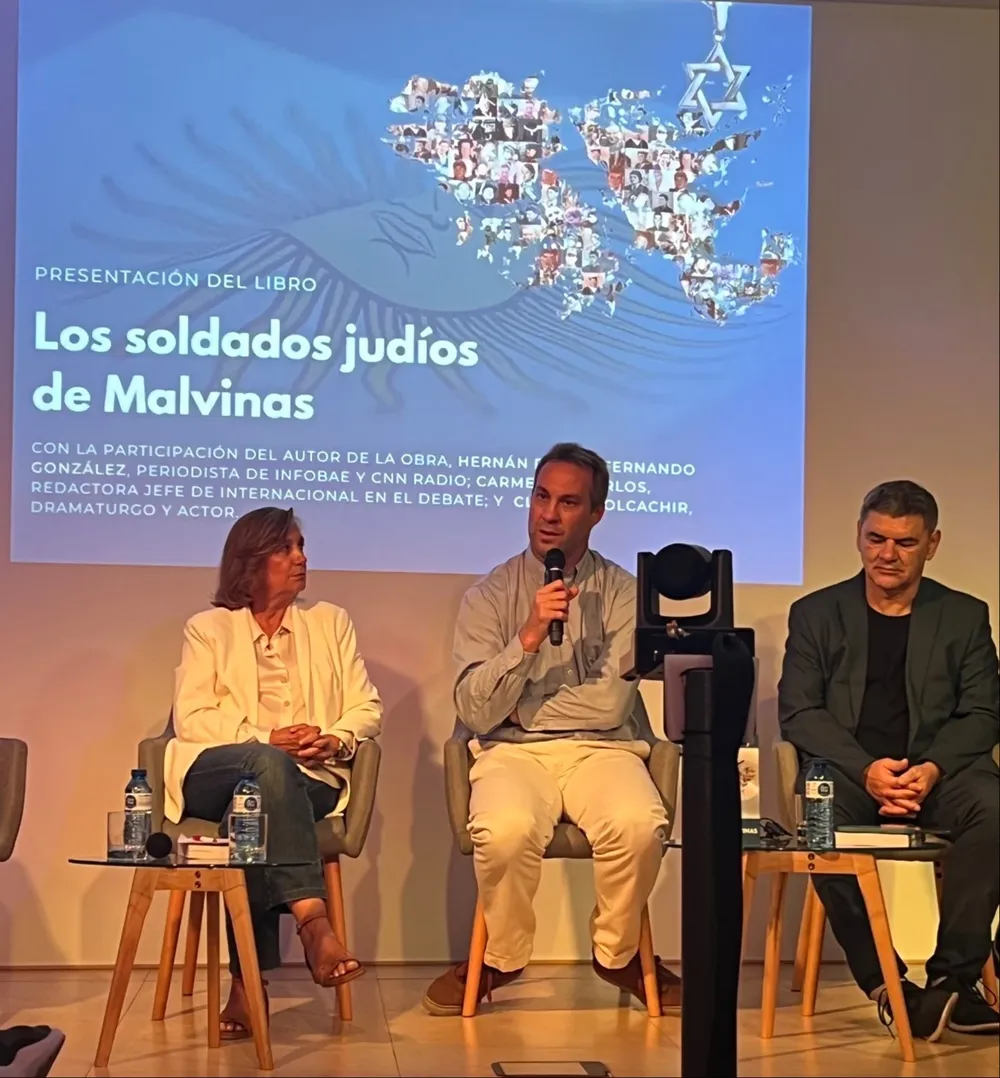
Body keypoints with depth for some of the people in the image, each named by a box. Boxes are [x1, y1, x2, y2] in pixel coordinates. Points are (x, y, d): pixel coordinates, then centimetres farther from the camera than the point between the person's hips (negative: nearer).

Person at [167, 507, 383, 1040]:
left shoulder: (330, 622, 23)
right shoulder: (208, 628, 17)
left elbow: (367, 707, 14)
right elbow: (191, 718, 2)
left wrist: (336, 740, -9)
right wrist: (268, 738, -12)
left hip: (307, 779, 1)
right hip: (213, 774, -1)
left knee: (255, 810, -37)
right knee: (267, 763, -39)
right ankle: (312, 919, -53)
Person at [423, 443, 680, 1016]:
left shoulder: (623, 593, 6)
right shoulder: (490, 594, 7)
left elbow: (610, 703, -5)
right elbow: (475, 711, -5)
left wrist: (522, 708, 0)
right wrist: (529, 636, -16)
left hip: (602, 749, 0)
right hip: (513, 753, 0)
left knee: (640, 825, -32)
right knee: (506, 830, -34)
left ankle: (618, 953, -1)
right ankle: (501, 956, -2)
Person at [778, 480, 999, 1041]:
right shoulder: (816, 613, 11)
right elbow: (798, 712, 2)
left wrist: (932, 768, -15)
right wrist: (866, 770, -16)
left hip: (937, 769, 1)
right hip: (848, 768, -1)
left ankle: (953, 978, -22)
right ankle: (886, 984, -25)